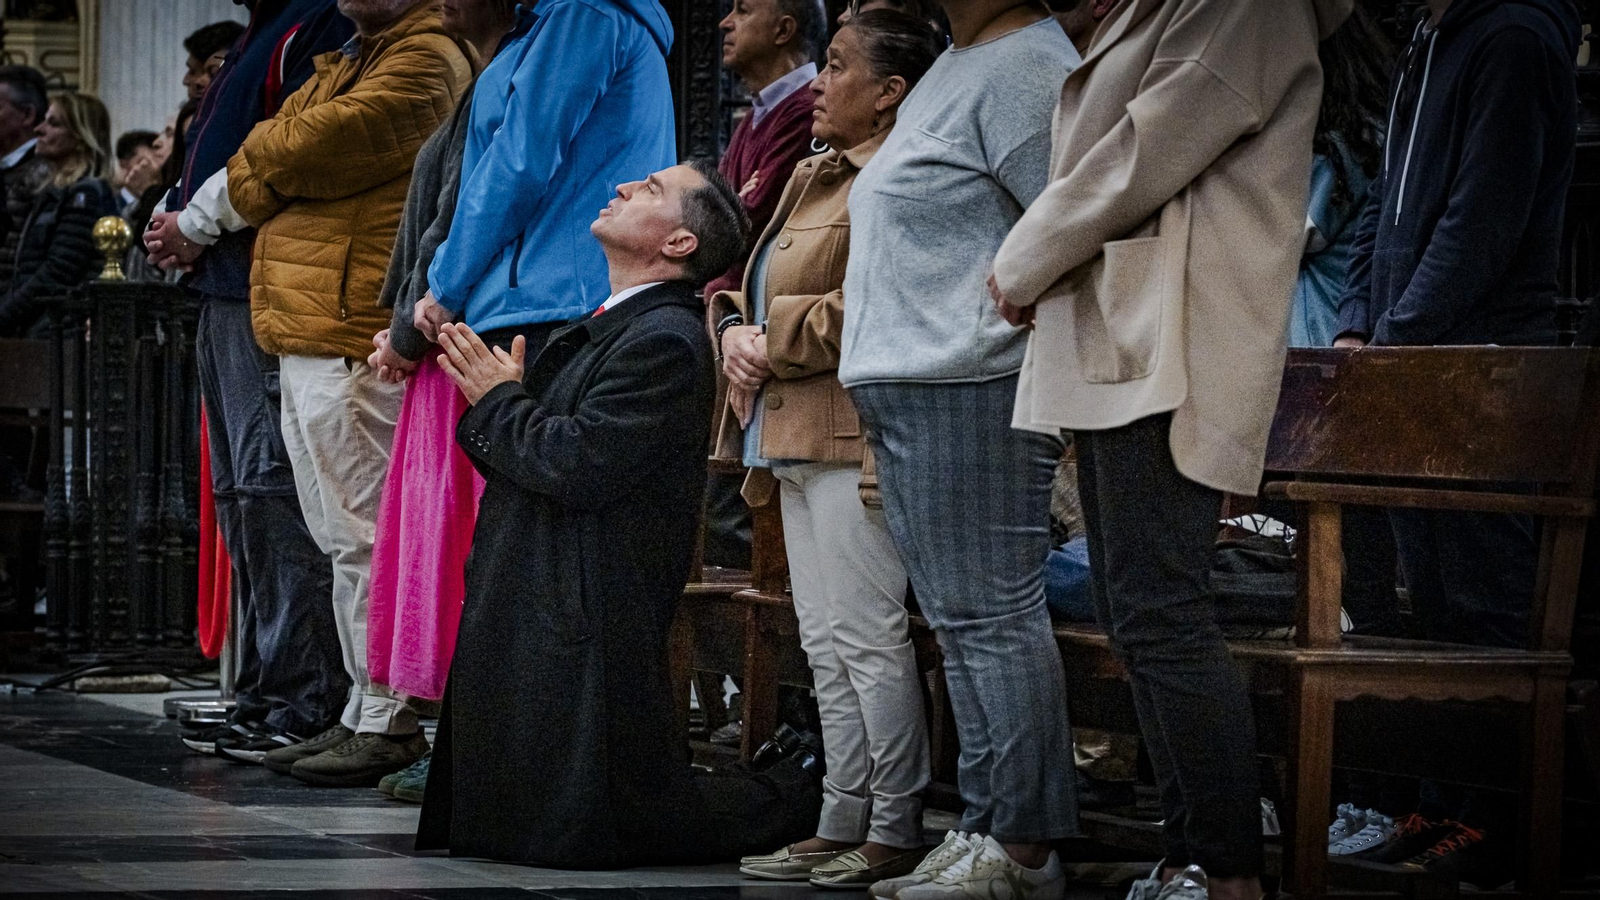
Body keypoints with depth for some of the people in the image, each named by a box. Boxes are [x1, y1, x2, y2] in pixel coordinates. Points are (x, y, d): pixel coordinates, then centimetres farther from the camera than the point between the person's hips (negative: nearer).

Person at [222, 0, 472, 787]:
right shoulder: (345, 65, 24)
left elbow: (312, 150, -17)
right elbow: (249, 183, 20)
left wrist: (265, 160, 3)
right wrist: (280, 164, -1)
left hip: (352, 346, -10)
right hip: (307, 340, 10)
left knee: (363, 536, -8)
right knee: (343, 538, 13)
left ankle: (388, 724, -5)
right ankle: (365, 714, 20)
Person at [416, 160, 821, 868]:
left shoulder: (666, 340, -16)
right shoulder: (602, 328, 15)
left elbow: (575, 465, -23)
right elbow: (515, 465, 17)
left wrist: (498, 400, -8)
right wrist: (501, 397, 0)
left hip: (583, 632, -10)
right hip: (527, 618, 10)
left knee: (577, 832, -7)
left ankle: (803, 799, 6)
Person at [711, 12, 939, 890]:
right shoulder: (812, 177, 20)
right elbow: (751, 282, 23)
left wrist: (773, 346, -11)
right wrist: (735, 330, 1)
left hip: (853, 437, -10)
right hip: (794, 439, 10)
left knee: (867, 637, -7)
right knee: (826, 647, 12)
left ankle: (895, 830, -2)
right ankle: (842, 822, 17)